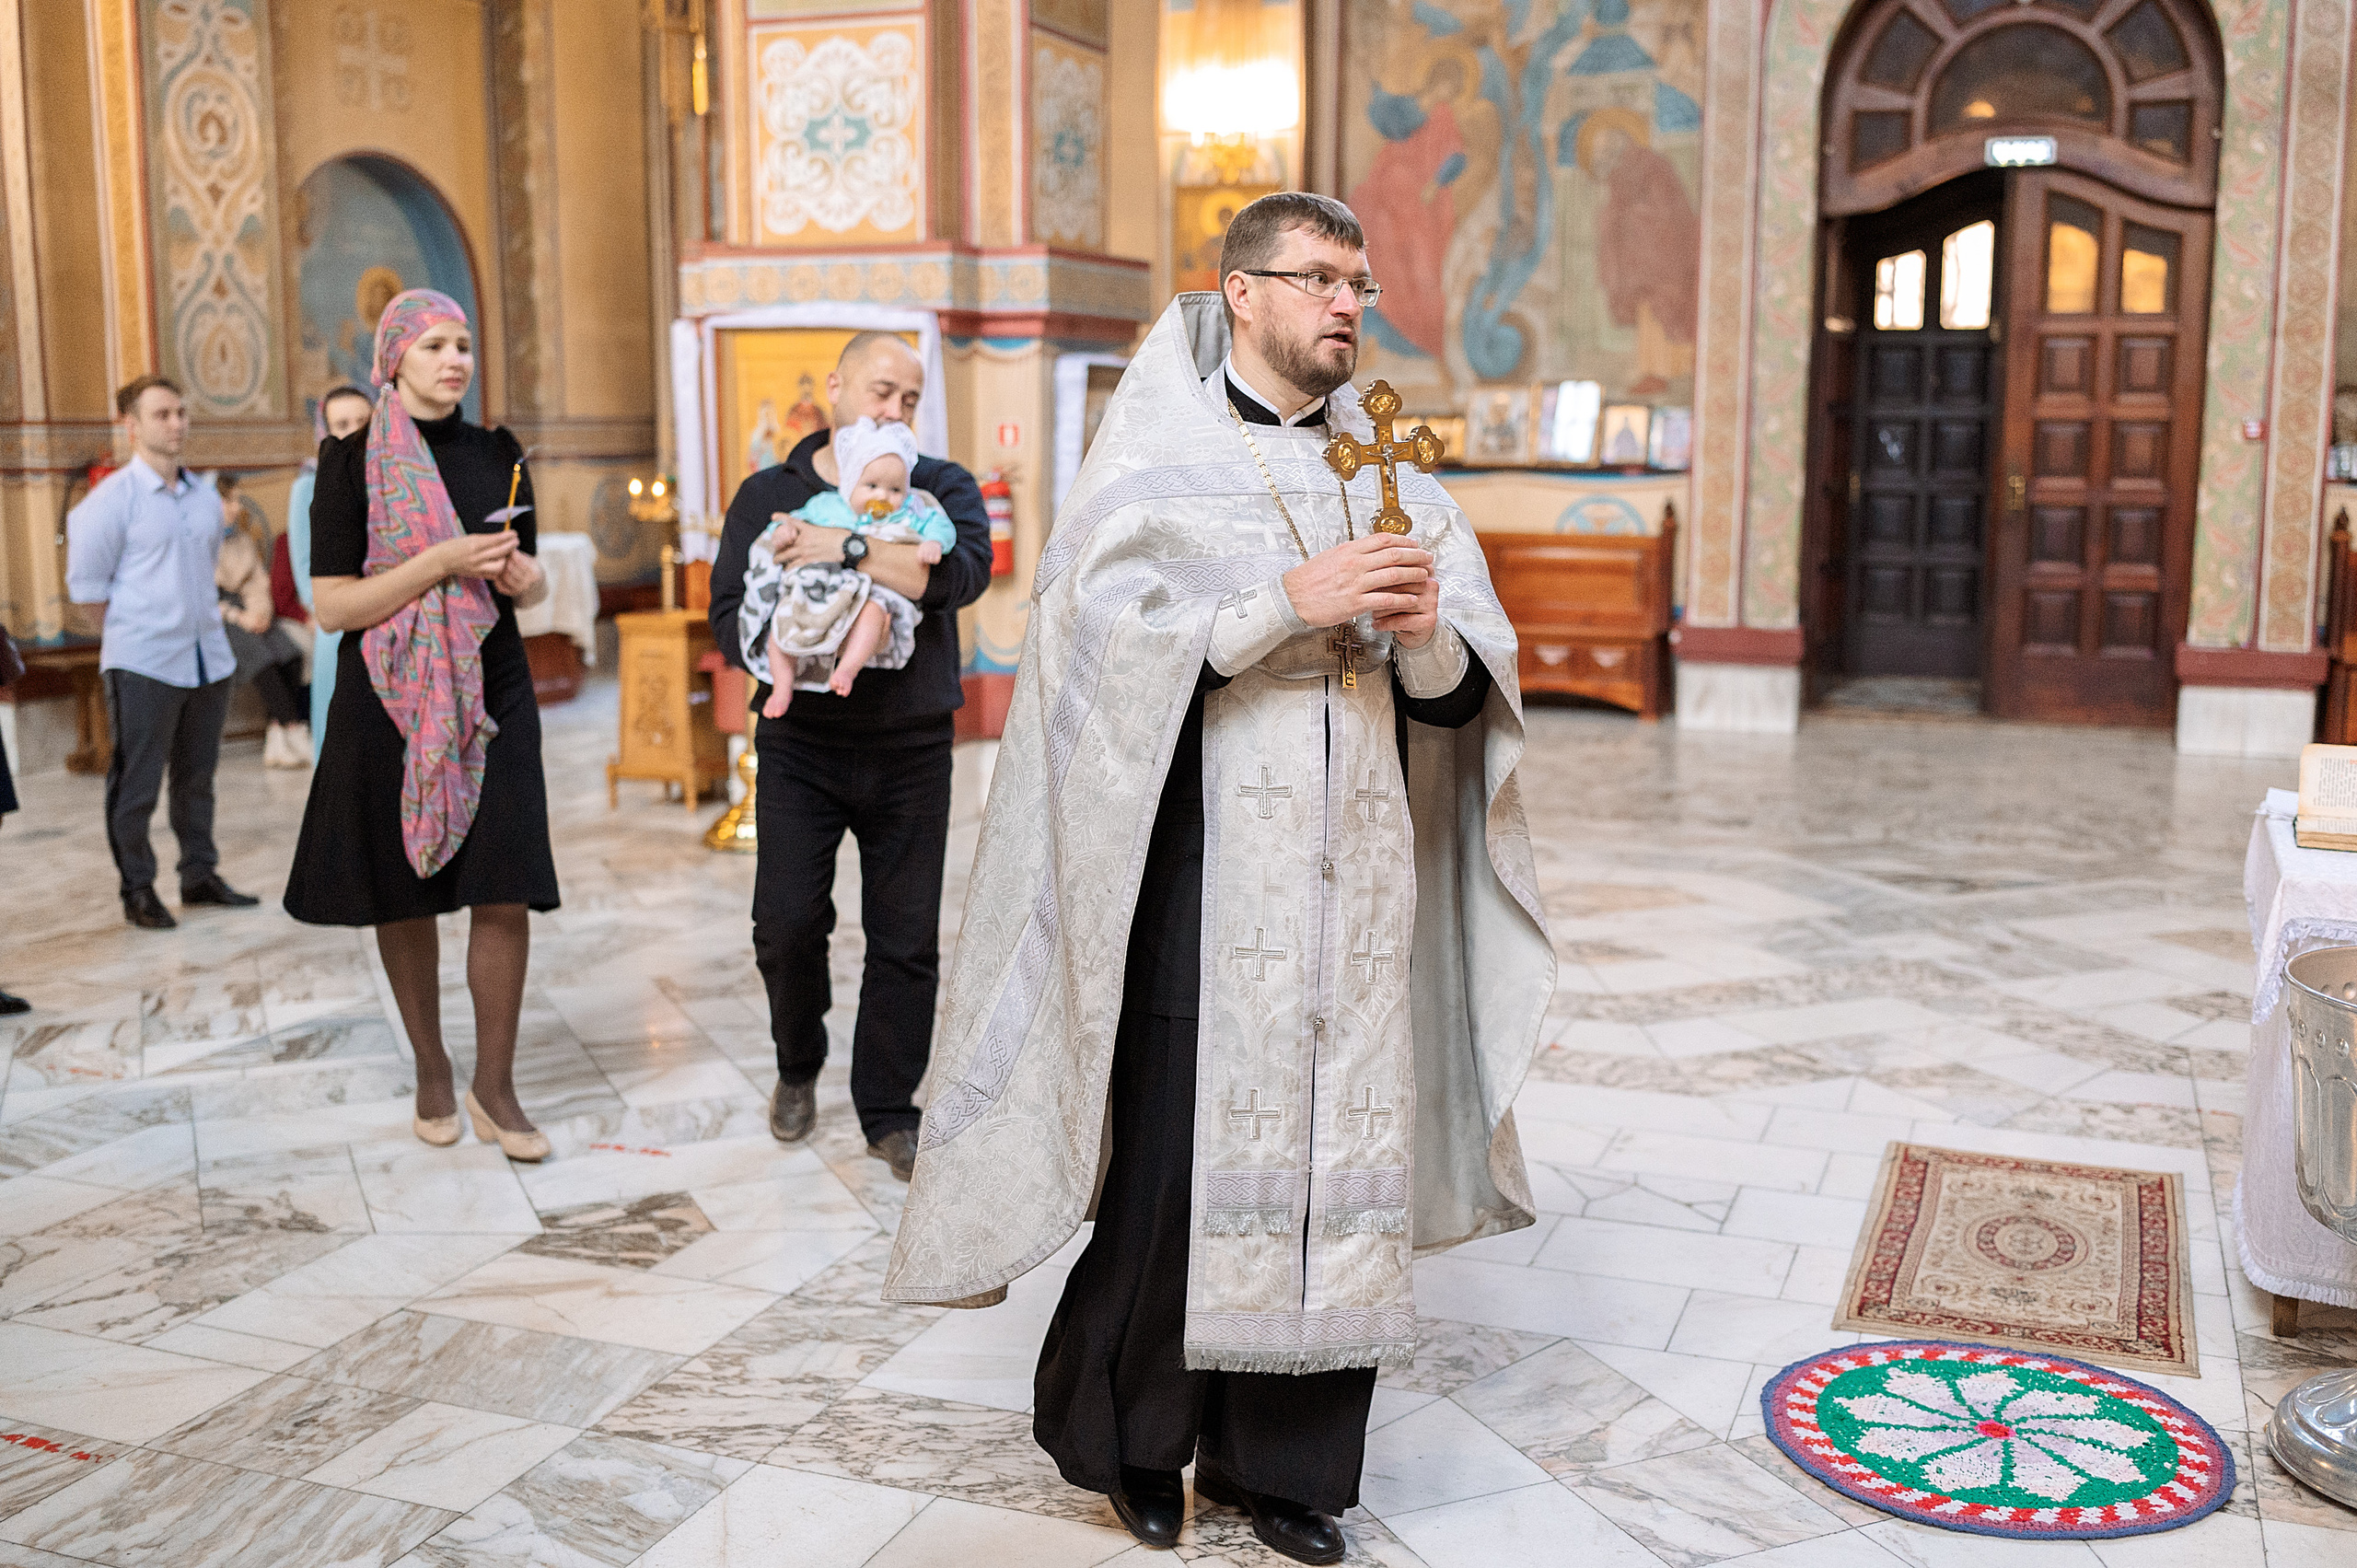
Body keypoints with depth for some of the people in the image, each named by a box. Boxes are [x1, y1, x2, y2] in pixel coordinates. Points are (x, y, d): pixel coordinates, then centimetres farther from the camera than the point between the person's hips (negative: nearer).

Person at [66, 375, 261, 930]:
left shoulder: (206, 498, 11)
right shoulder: (111, 498, -7)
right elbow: (86, 585, -4)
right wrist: (146, 622, 2)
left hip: (209, 658, 5)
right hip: (143, 664, -5)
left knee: (197, 778, 13)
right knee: (135, 785, 0)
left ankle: (199, 875, 24)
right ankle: (137, 889, 10)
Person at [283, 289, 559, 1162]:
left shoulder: (497, 454, 8)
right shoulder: (352, 461, -3)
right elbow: (332, 605, -9)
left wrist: (522, 577, -8)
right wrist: (444, 561, -19)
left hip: (491, 696, 2)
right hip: (393, 699, -2)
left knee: (504, 893, -6)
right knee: (404, 897, 7)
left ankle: (494, 1089, 7)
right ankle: (431, 1071, 26)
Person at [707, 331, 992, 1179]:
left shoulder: (941, 488, 5)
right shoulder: (768, 495, 8)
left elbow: (963, 573, -17)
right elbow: (729, 615, 2)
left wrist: (849, 548, -24)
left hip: (911, 749, 0)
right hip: (800, 743, 0)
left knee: (906, 938, 3)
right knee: (787, 922, -5)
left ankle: (888, 1111, 17)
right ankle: (798, 1067, 24)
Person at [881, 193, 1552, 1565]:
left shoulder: (1384, 472, 14)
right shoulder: (1158, 460, 2)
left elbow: (1465, 692, 9)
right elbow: (1107, 639, -13)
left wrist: (1426, 632, -13)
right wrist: (1294, 598, -19)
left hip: (1354, 874, 4)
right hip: (1201, 864, -4)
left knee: (1331, 1142, 5)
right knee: (1178, 1150, -1)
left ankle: (1282, 1455, 19)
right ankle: (1131, 1432, 22)